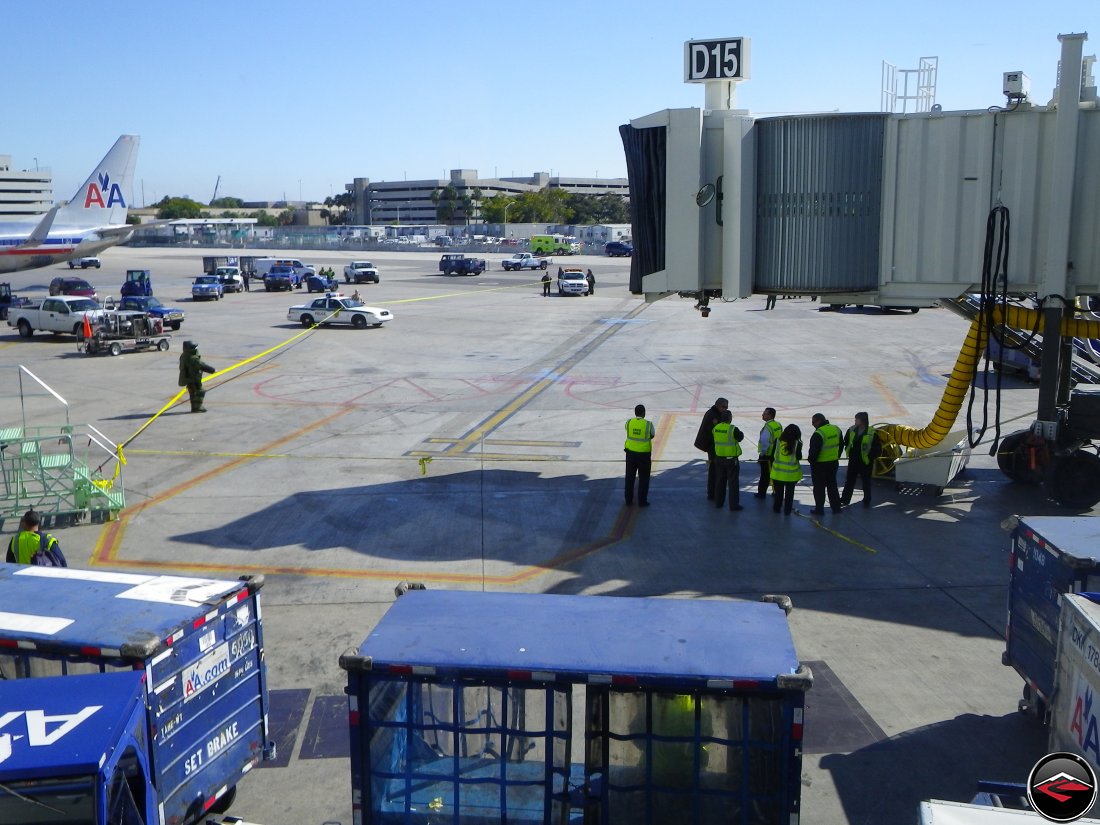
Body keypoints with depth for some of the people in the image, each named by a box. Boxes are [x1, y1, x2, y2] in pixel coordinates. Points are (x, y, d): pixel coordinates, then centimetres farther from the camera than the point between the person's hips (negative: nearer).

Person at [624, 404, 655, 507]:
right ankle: (642, 501, 13)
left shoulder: (629, 422, -6)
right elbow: (652, 435, 0)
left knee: (630, 477, 15)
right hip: (644, 454, -3)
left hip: (630, 453, 3)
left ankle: (628, 500, 21)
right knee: (643, 478, 10)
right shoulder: (648, 424, -14)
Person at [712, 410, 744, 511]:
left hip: (719, 458, 6)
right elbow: (740, 436, -2)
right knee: (733, 482, 2)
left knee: (720, 481, 16)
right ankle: (734, 504, 5)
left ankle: (718, 502, 23)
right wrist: (741, 434, 16)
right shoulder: (733, 429, -19)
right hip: (731, 460, -6)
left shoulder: (716, 428, -1)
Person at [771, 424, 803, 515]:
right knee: (789, 492, 10)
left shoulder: (778, 441, -4)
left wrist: (772, 466, 13)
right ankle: (787, 510, 13)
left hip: (778, 472, 2)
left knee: (778, 491, 16)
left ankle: (777, 507, 26)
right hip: (791, 473, -2)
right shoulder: (797, 443, -11)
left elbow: (772, 456, 1)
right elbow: (799, 457, -5)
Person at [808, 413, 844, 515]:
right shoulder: (836, 429, 2)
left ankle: (819, 509, 9)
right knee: (832, 485, 19)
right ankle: (836, 507, 24)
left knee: (819, 487, 4)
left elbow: (814, 450, -23)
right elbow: (841, 445, 13)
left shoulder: (818, 434, -23)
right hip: (834, 463, 7)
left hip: (820, 464, -7)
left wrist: (811, 460, -8)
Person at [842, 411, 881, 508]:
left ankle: (867, 501, 23)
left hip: (865, 463, -4)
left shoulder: (871, 433, -17)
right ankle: (845, 499, 17)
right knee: (849, 481, 10)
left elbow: (878, 450, -12)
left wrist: (870, 457, -10)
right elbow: (846, 441, 16)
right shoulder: (851, 430, -2)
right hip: (853, 461, 4)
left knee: (866, 482, 11)